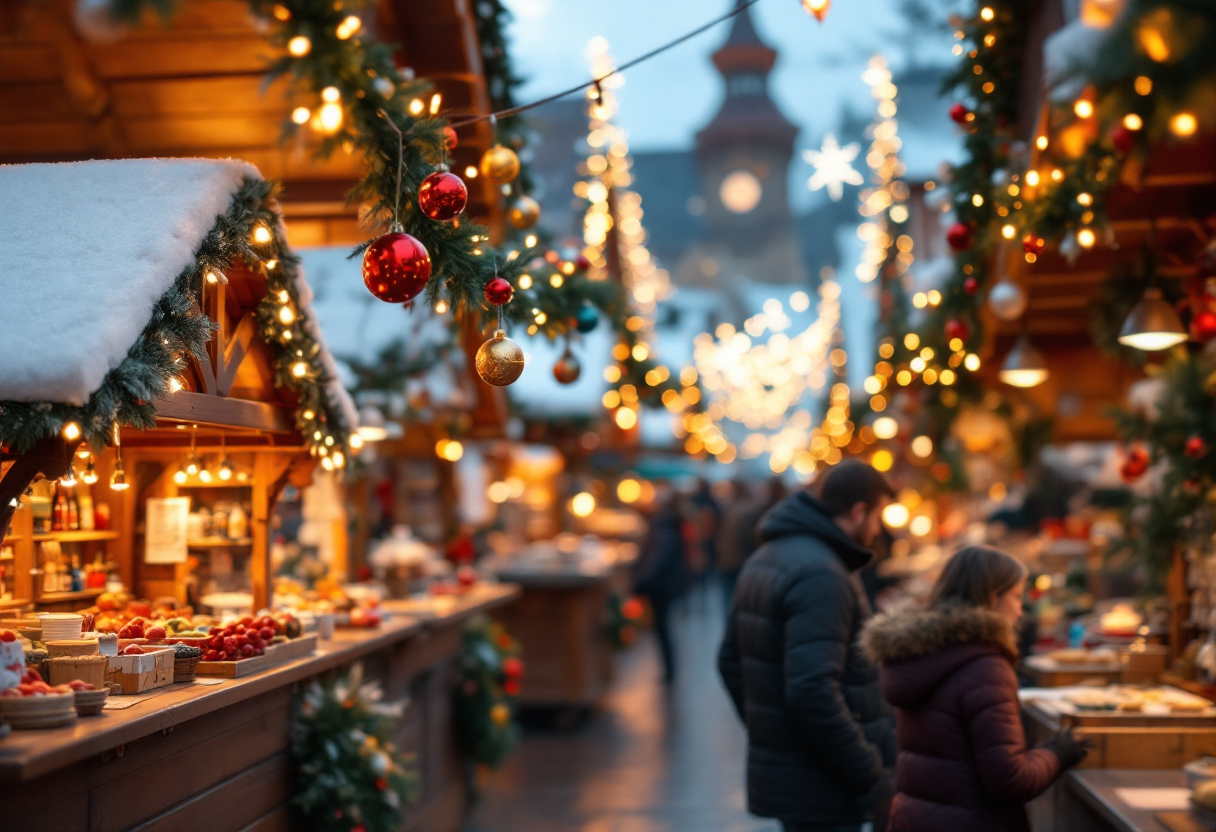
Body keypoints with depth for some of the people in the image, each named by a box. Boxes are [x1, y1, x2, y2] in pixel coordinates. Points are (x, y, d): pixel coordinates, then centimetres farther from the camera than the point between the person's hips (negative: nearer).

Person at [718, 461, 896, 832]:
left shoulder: (762, 560, 12)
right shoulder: (820, 575, -20)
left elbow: (731, 662, 20)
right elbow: (812, 690, -28)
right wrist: (868, 771, -20)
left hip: (777, 772, 10)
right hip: (820, 788, -10)